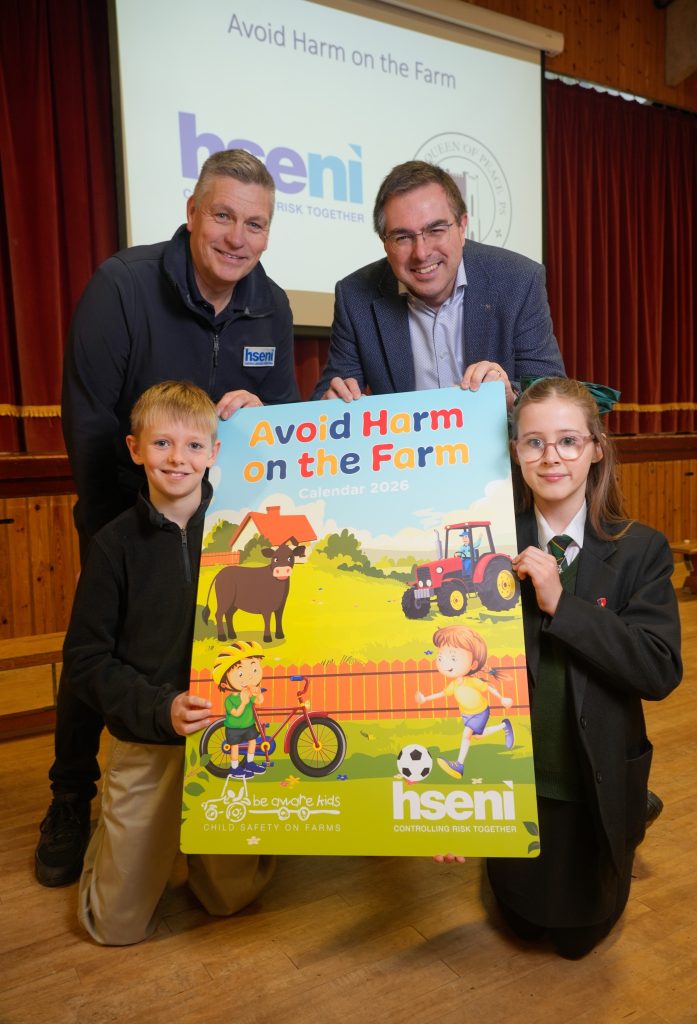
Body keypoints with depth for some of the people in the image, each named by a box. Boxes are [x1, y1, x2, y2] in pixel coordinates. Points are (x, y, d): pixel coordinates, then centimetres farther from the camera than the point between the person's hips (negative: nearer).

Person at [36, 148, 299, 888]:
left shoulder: (271, 306, -4)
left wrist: (255, 412, -23)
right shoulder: (122, 285, -18)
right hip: (124, 519, -3)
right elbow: (87, 423, -17)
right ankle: (70, 802, 30)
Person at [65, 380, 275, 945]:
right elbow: (85, 659, -7)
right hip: (146, 743, 0)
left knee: (233, 897, 16)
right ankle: (108, 841, 39)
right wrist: (159, 709, -19)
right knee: (119, 923, 11)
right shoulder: (116, 543, -7)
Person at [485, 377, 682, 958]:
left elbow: (662, 671, -22)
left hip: (597, 788, -1)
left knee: (579, 935, 22)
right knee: (522, 922, 22)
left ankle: (635, 825, 45)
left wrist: (560, 603, -30)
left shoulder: (640, 551, -14)